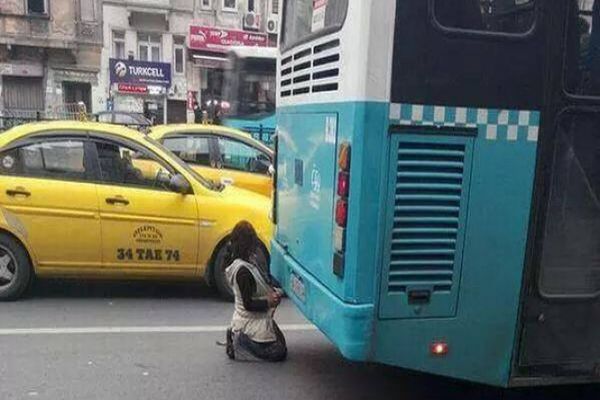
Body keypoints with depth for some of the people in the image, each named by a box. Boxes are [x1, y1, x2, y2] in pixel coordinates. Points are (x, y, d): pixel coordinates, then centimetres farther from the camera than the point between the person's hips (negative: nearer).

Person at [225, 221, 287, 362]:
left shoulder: (248, 262, 4)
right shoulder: (243, 271, -26)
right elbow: (248, 304, -24)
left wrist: (273, 292, -3)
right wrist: (268, 302, -31)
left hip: (258, 320, 10)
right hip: (251, 324, -10)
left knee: (281, 344, 18)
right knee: (278, 353, -3)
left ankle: (237, 336, 16)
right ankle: (237, 346, 2)